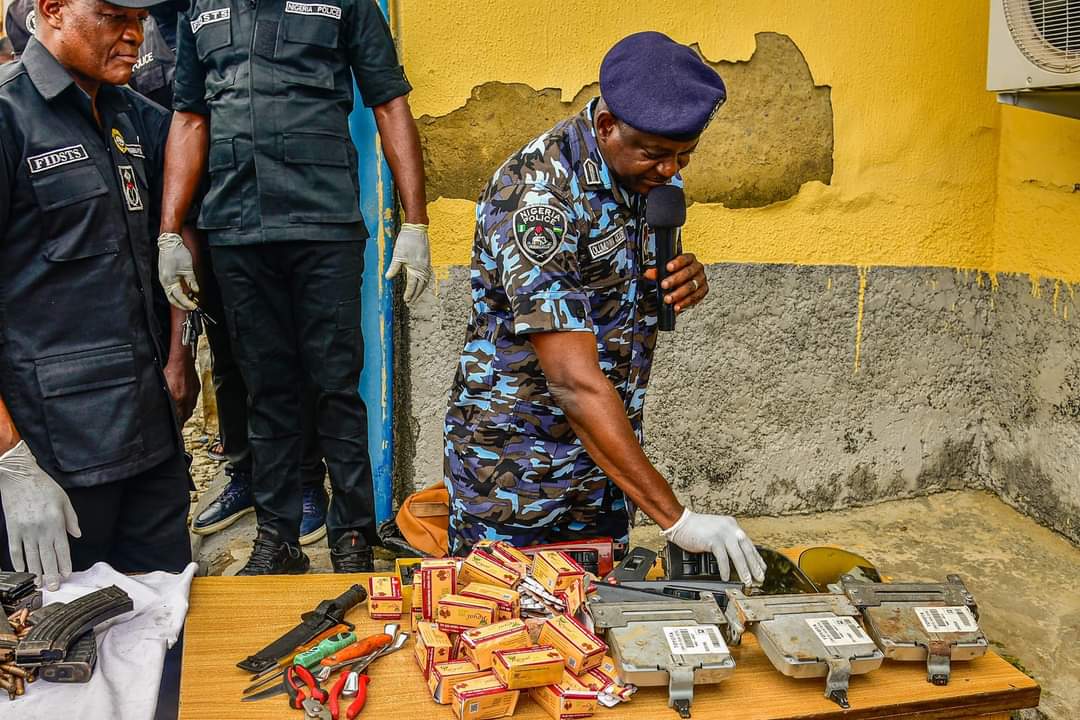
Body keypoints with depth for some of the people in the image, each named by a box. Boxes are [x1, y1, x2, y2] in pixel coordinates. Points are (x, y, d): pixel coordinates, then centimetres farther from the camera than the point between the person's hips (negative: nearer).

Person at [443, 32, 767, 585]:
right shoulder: (535, 197, -26)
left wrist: (685, 281, -10)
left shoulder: (654, 173, -2)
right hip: (515, 474, -6)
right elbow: (575, 382, -32)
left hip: (603, 453, 7)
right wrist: (676, 519, -33)